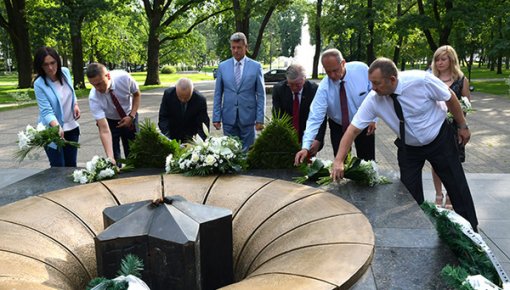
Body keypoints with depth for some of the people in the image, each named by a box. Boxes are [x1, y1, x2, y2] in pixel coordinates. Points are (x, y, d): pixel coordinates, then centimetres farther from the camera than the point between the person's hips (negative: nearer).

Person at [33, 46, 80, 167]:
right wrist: (57, 127, -39)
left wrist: (76, 105, -1)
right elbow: (46, 111, -23)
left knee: (71, 165, 13)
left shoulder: (65, 72, -4)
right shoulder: (39, 84, -18)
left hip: (71, 127, 4)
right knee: (58, 168, -1)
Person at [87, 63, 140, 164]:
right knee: (114, 158, -5)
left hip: (129, 118, 1)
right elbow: (104, 130, -35)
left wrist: (131, 116, -21)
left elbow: (137, 94, -8)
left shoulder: (123, 77, -31)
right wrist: (110, 157, -45)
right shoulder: (93, 97, -32)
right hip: (108, 121, -1)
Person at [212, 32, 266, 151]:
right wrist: (216, 117, 2)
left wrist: (260, 119, -4)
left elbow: (261, 95, 1)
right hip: (228, 118, 2)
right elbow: (218, 94, 7)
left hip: (248, 118, -1)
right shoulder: (222, 66, 5)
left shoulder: (256, 66, 1)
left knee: (247, 152, 4)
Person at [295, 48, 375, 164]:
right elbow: (315, 117, -28)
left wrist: (373, 118, -12)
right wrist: (306, 147, -37)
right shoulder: (324, 87, -23)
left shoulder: (361, 69, -21)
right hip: (339, 127, 0)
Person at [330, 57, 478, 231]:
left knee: (456, 185, 8)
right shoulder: (373, 99, -23)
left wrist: (463, 126, -3)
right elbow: (354, 129, -20)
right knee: (410, 194, 1)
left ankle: (471, 229, 28)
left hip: (440, 139, -2)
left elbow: (450, 98, -13)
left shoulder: (421, 80, -30)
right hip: (408, 147, 2)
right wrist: (339, 161, -27)